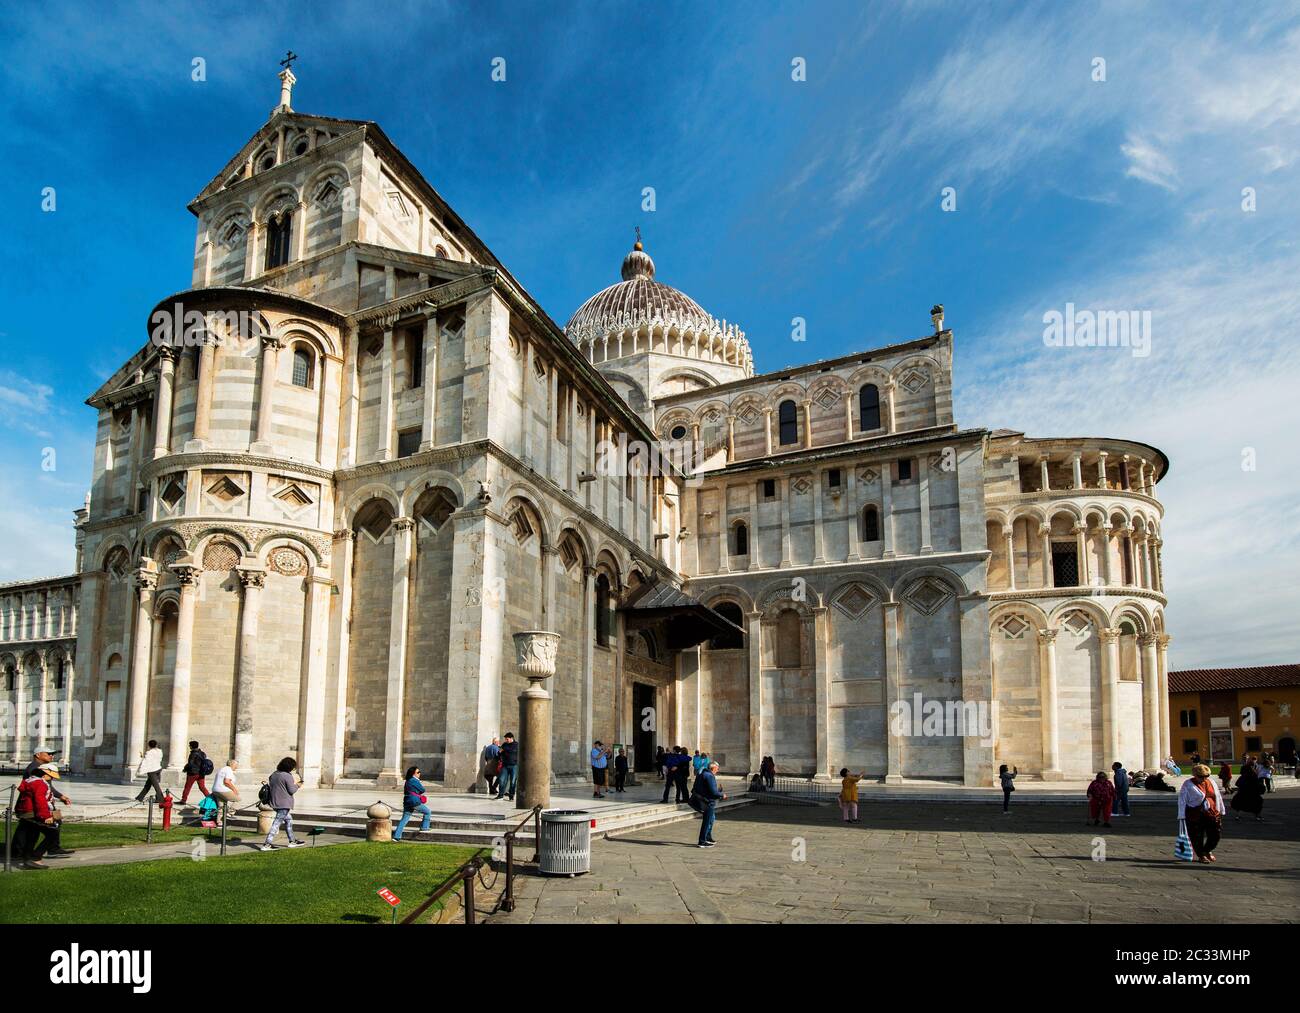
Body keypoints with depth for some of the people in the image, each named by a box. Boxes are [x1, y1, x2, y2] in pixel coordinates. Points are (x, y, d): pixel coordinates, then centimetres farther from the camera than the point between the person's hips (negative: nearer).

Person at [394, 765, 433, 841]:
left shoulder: (407, 781, 17)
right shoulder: (414, 781, -11)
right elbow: (422, 790, -7)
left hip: (407, 802, 8)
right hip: (415, 802, -8)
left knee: (404, 819, 6)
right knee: (428, 812, 12)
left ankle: (396, 836, 1)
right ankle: (424, 827, 16)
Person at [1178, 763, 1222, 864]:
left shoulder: (1211, 782, 10)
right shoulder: (1188, 784, -5)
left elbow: (1217, 797, 19)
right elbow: (1182, 800, -5)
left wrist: (1220, 812, 20)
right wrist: (1182, 816, -7)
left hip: (1212, 813, 4)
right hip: (1195, 815, -4)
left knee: (1215, 835, 5)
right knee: (1198, 837, 0)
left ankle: (1208, 851, 32)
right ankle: (1201, 855, 19)